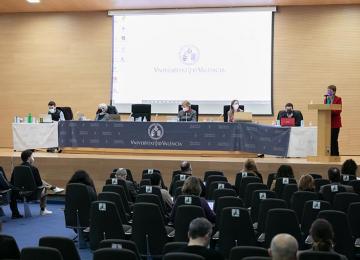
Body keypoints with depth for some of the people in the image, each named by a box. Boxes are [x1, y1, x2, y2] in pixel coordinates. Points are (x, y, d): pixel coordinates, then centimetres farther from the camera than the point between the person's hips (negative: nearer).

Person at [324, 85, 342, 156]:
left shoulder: (338, 99, -3)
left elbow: (339, 111, -12)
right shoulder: (325, 99, 14)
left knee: (334, 140, -6)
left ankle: (335, 155, 1)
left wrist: (330, 110, -23)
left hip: (335, 123, -5)